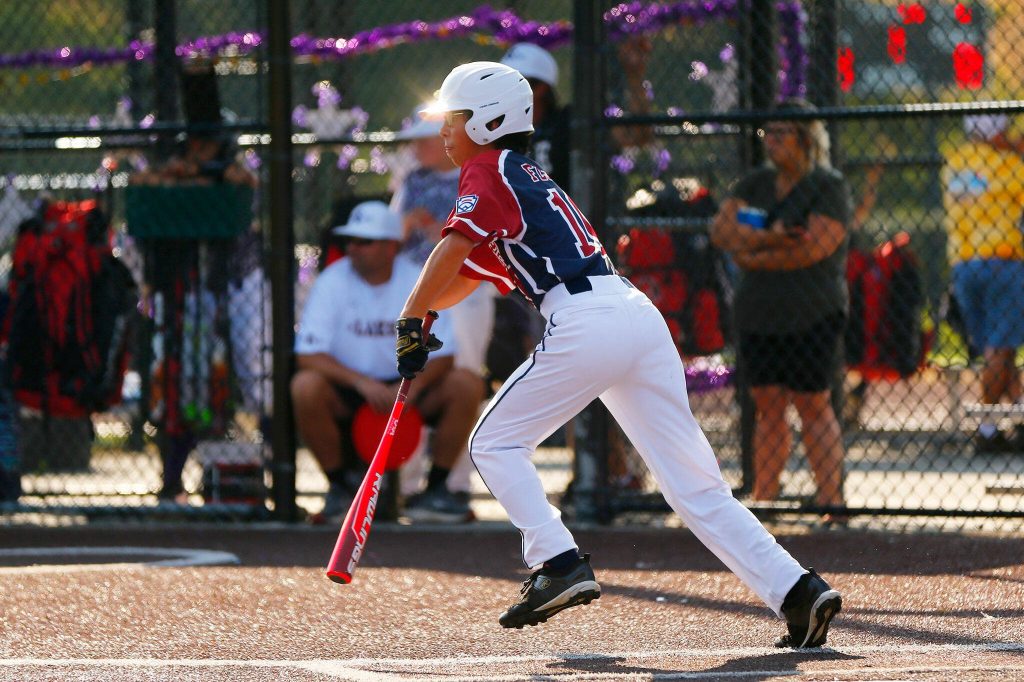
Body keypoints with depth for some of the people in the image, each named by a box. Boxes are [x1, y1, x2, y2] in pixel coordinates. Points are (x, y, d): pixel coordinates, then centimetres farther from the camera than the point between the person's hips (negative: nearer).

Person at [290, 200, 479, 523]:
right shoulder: (332, 282, -11)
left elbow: (441, 354, -8)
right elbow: (308, 355, -17)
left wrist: (409, 390, -27)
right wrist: (363, 383, -29)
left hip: (407, 385, 2)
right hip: (346, 391, -2)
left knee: (462, 389, -23)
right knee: (305, 387, -33)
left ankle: (435, 488, -6)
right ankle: (339, 484, -12)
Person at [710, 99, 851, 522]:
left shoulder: (828, 186, -3)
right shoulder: (755, 184, 15)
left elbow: (814, 247, -16)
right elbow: (722, 230, 2)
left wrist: (754, 257, -9)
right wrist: (771, 238, -15)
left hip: (811, 316, -6)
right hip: (758, 313, 6)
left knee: (812, 405, -6)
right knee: (767, 407, 5)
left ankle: (831, 500, -4)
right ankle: (762, 500, 6)